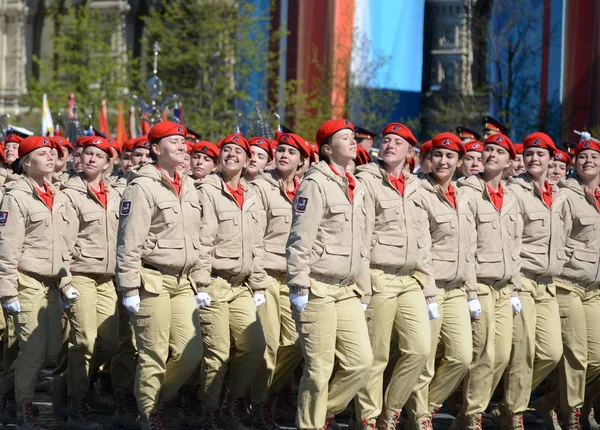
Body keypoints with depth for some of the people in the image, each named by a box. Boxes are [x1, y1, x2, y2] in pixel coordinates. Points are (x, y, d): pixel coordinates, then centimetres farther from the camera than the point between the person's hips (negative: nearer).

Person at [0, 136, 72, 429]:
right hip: (27, 283, -7)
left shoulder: (59, 198, 12)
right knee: (34, 349, -8)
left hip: (51, 284, 7)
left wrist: (66, 283, 15)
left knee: (53, 349, 6)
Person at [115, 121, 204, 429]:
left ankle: (158, 398, 23)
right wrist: (129, 288, -15)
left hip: (183, 283, 7)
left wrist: (199, 283, 19)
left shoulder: (188, 187, 15)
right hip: (153, 282, -7)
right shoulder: (143, 186, -9)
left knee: (191, 351, 2)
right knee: (154, 356, -3)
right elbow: (129, 242, -12)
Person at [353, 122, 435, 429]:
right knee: (375, 357, -4)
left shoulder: (415, 190, 18)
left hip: (411, 281, 6)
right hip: (379, 279, -6)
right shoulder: (367, 181, -1)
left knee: (421, 349, -4)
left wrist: (429, 292, 17)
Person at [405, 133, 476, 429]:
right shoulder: (421, 195, -7)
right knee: (425, 360, -2)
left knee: (463, 357, 3)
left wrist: (472, 293, 16)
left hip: (457, 290, 7)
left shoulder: (461, 198, 15)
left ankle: (428, 404, 21)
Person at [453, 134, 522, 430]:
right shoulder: (468, 193, -7)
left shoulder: (510, 199, 15)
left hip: (504, 288, 7)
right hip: (480, 285, -7)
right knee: (484, 357, -9)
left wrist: (515, 289, 13)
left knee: (502, 355, 4)